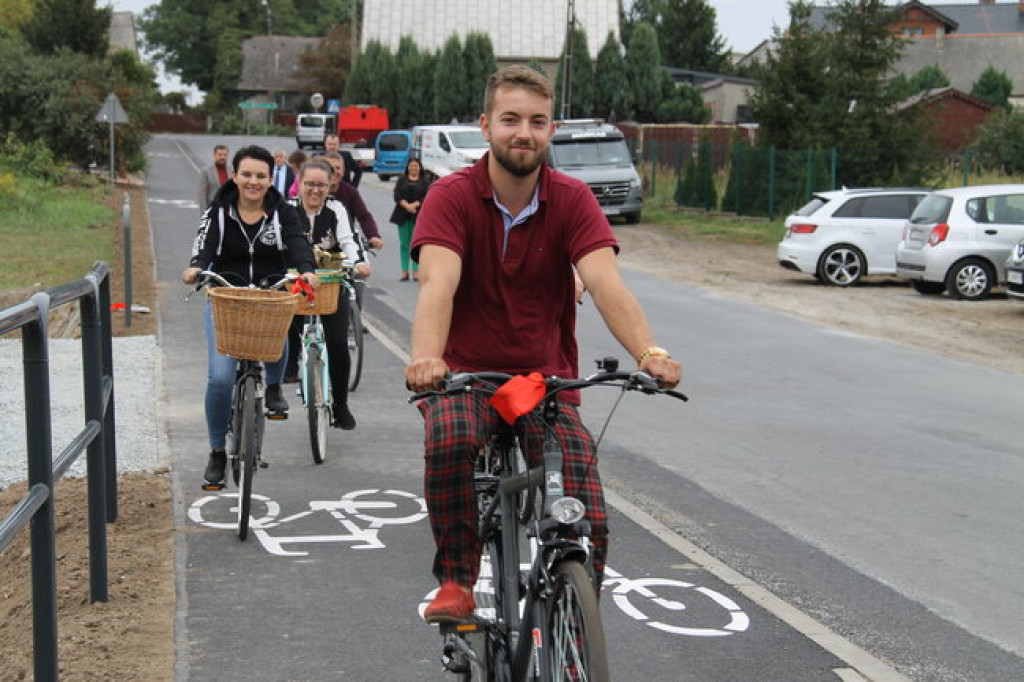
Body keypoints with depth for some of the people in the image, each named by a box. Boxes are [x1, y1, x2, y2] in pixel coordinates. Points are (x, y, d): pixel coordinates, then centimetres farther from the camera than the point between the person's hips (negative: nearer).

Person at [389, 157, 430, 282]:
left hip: (418, 215, -1)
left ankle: (415, 271, -1)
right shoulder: (402, 180, 11)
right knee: (404, 243, 0)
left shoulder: (424, 181, 8)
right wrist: (406, 206, -16)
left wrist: (415, 205, -17)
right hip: (403, 215, 1)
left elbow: (426, 197, -3)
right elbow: (397, 196, 0)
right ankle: (404, 271, 2)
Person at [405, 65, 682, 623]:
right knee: (450, 440, -36)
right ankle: (456, 582, -13)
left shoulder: (572, 200, -4)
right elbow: (437, 283, -25)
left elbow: (605, 283, -18)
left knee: (587, 523, -12)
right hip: (464, 376, -2)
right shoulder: (452, 196, -9)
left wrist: (648, 352, -37)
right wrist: (425, 356, -45)